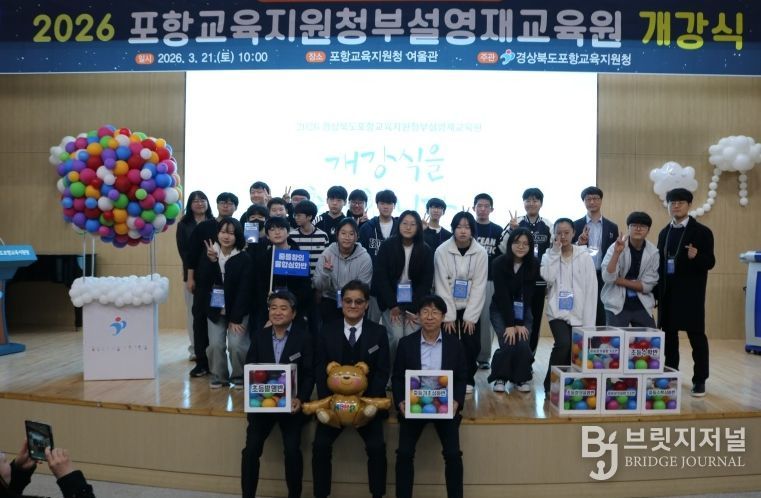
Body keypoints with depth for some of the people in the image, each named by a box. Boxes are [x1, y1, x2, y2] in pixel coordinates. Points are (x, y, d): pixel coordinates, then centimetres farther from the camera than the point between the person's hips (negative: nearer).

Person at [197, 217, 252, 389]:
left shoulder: (244, 258, -10)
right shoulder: (209, 254, 1)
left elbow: (244, 290, -13)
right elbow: (203, 283, -8)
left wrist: (236, 318, -15)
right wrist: (211, 261, -21)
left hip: (238, 311, -3)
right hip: (215, 310, 3)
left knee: (236, 345, -13)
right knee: (215, 345, -5)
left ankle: (239, 376, 11)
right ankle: (219, 376, 17)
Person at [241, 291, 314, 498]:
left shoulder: (304, 338, -3)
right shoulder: (259, 336, 6)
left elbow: (309, 374, -4)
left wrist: (300, 399, -18)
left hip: (291, 403, -2)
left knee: (292, 450, -14)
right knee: (251, 449, -10)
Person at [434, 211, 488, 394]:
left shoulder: (480, 252, -8)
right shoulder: (442, 251, -10)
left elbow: (479, 286, -7)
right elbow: (442, 285, -10)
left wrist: (470, 316, -11)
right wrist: (448, 315, -13)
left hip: (470, 307, 1)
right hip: (447, 307, -1)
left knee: (471, 345, -3)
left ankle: (468, 379, 19)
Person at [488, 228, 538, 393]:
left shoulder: (533, 265, -11)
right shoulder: (499, 263, -17)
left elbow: (527, 296, -12)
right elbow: (502, 295, -19)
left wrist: (520, 323, -18)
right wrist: (509, 324, -22)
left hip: (523, 311, 2)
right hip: (500, 310, -2)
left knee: (523, 344, -18)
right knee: (508, 344, -21)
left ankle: (521, 378, 9)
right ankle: (500, 377, 5)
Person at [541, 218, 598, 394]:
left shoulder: (584, 256, 1)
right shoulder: (549, 255, 4)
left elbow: (591, 289, -2)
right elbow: (548, 278, -15)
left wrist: (589, 322, -6)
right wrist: (555, 252, -11)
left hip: (579, 314, 1)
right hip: (557, 311, -1)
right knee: (563, 344, -22)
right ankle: (550, 384, -4)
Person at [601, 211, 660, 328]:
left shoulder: (653, 251, -3)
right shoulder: (616, 247, -8)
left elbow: (647, 285, -5)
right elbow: (608, 278, -19)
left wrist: (619, 280, -12)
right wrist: (617, 253, -28)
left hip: (642, 306, 3)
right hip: (617, 306, -2)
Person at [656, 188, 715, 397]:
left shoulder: (702, 231, -3)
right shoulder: (664, 233, 13)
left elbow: (710, 262, -6)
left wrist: (696, 256, -28)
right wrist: (657, 293, 9)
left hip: (691, 294, -5)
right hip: (668, 293, 5)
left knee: (696, 335, 0)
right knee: (669, 334, 10)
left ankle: (700, 380, 8)